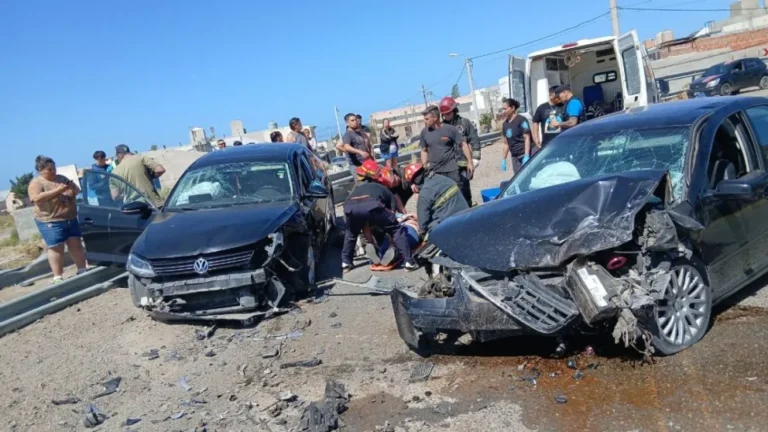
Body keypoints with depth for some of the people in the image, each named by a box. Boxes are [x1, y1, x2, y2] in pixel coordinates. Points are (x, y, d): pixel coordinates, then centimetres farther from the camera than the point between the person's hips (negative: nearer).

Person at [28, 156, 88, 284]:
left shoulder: (62, 179, 13)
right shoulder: (36, 183, -6)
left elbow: (77, 192, 17)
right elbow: (37, 198, -23)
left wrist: (72, 188, -8)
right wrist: (58, 190, -25)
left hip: (71, 219, 6)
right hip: (51, 222, -6)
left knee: (76, 244, 10)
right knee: (56, 248, -3)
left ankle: (82, 270, 19)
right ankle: (58, 277, 2)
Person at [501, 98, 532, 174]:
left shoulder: (521, 120, -8)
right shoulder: (505, 124, 12)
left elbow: (527, 138, -12)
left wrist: (526, 156, -20)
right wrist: (504, 159, 16)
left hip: (524, 155, -6)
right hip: (515, 157, 6)